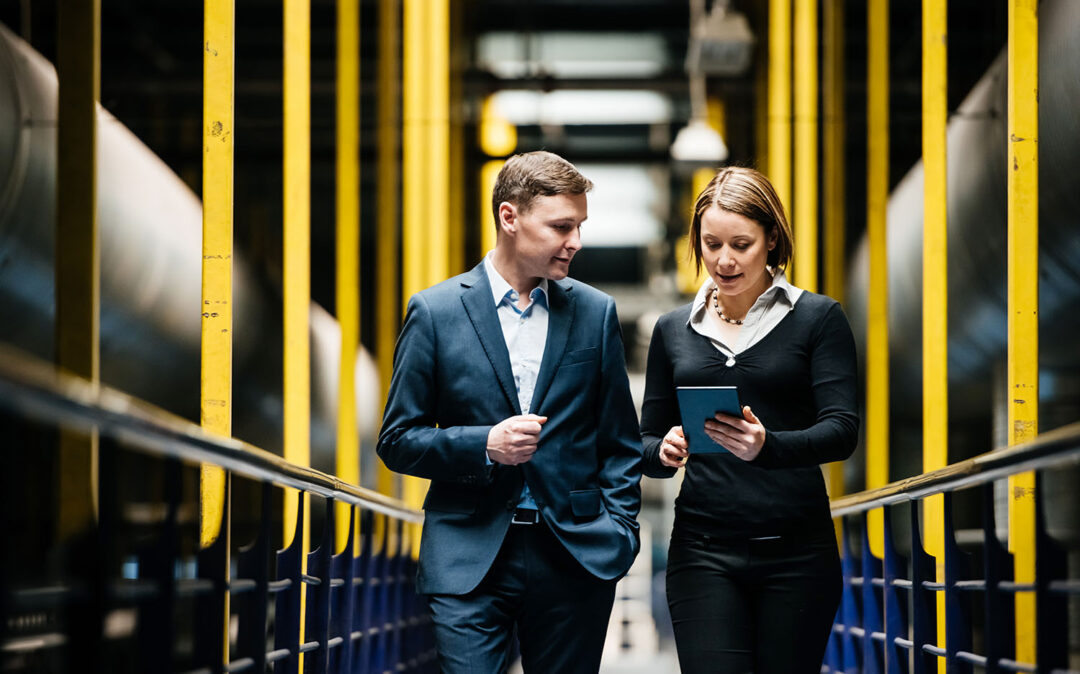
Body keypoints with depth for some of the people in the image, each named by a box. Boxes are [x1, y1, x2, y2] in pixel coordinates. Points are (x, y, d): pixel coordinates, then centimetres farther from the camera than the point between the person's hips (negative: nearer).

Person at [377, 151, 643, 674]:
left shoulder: (595, 312, 8)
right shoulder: (435, 312, 1)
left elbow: (620, 440, 13)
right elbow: (398, 442, 2)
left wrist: (619, 530, 1)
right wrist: (484, 445, -13)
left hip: (576, 555, 2)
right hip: (469, 562, -2)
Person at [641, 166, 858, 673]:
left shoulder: (817, 319, 2)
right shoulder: (674, 329, 12)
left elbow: (841, 430, -8)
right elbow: (647, 439, 15)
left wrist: (767, 446, -27)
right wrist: (663, 452, -9)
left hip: (795, 550, -1)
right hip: (703, 549, 1)